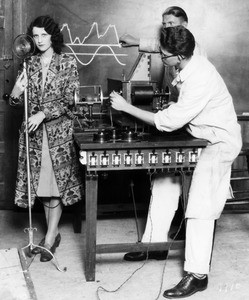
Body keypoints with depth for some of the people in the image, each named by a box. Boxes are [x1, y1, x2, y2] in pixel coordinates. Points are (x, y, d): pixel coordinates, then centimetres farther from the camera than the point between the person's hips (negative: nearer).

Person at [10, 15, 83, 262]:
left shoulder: (67, 64, -2)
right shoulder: (28, 64, 8)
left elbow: (68, 99, -9)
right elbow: (18, 101, 8)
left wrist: (43, 114, -21)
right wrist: (15, 93, -15)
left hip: (59, 130, -3)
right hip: (34, 131, 4)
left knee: (55, 182, -2)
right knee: (41, 184, 7)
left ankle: (50, 238, 6)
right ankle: (53, 232, 20)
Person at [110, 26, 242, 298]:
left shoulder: (199, 80, -31)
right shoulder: (193, 64, -2)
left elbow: (168, 122, -29)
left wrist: (126, 107, -24)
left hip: (220, 142, -10)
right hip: (215, 136, 10)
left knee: (201, 206, -9)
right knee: (208, 201, 21)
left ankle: (197, 275, -3)